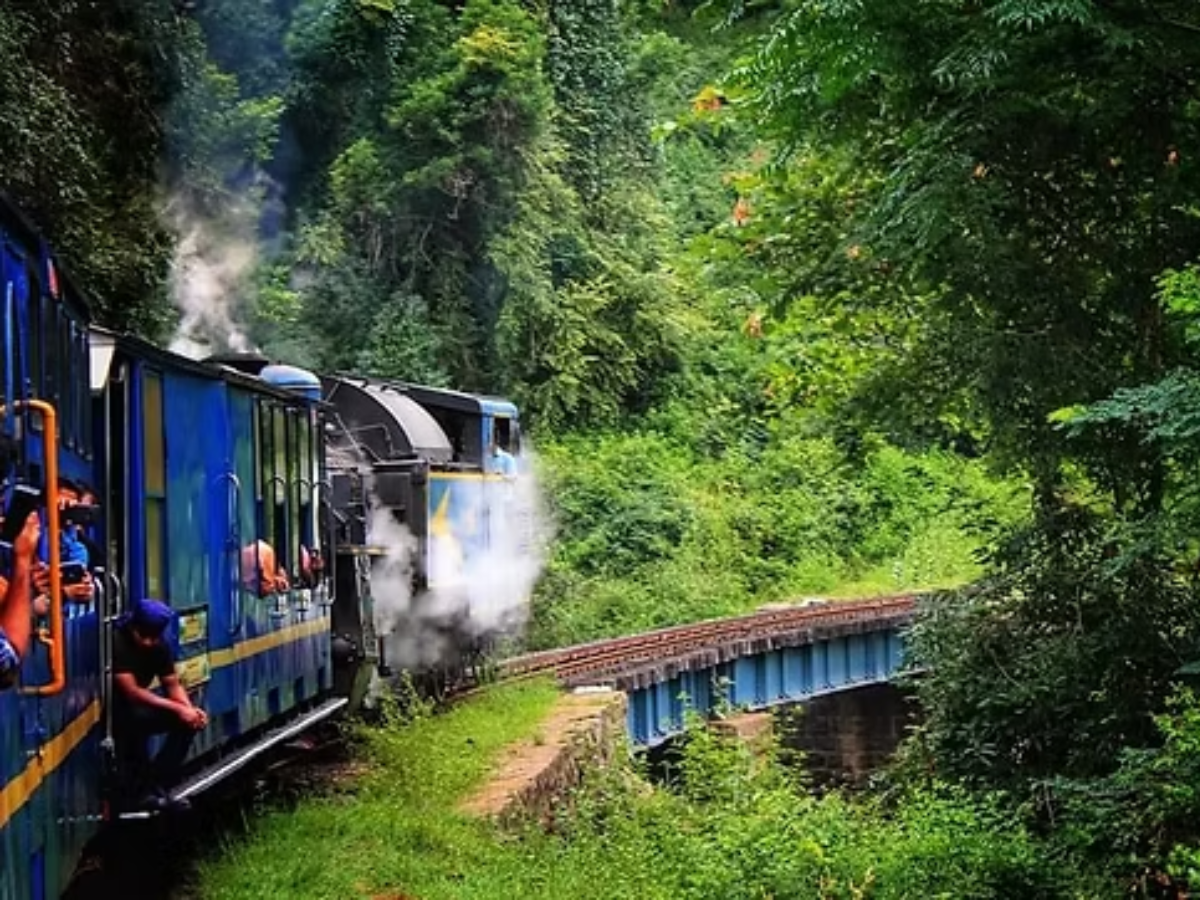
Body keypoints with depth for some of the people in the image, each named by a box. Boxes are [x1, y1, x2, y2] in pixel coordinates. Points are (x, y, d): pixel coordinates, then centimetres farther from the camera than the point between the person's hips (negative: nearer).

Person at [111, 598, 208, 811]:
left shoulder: (159, 646, -2)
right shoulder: (116, 642, -24)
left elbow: (172, 684, 3)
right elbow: (132, 691, -28)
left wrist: (189, 709, -19)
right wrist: (177, 708, -29)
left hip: (138, 707, 7)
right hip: (113, 713, -7)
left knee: (189, 721, -9)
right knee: (136, 717, -37)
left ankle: (156, 784, -5)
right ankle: (140, 791, -21)